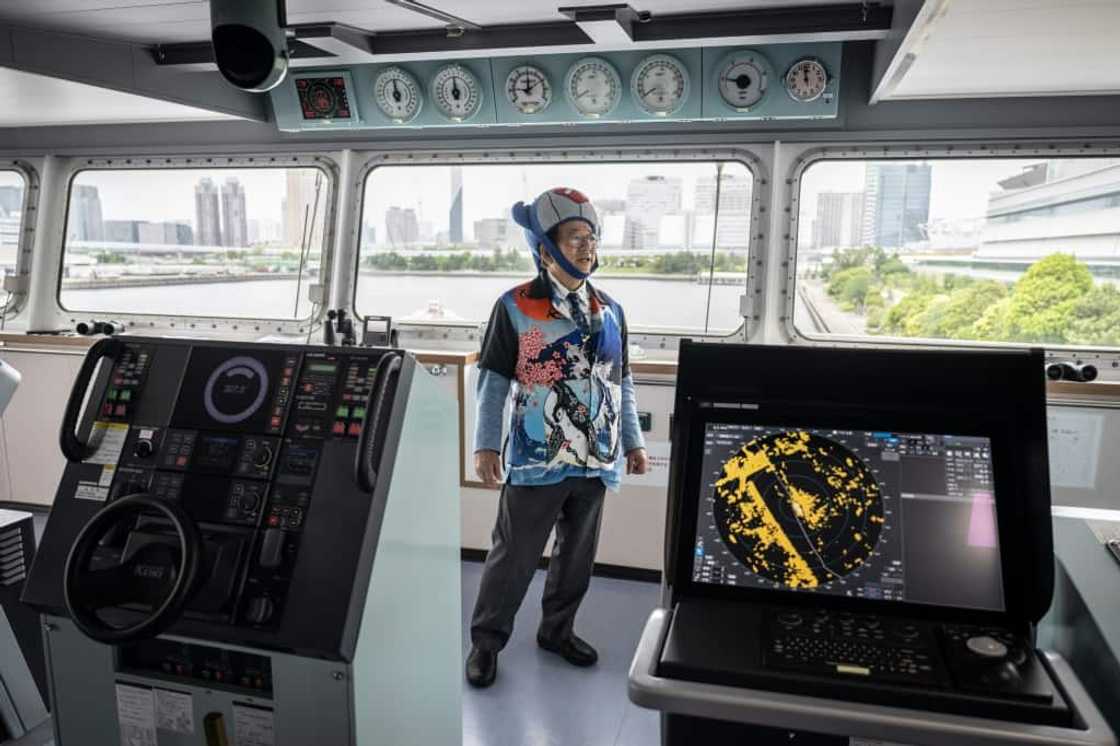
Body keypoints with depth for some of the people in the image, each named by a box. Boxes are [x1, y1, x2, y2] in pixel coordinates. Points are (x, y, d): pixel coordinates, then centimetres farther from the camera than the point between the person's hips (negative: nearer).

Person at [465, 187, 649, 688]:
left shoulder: (610, 311, 8)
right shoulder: (515, 307, -7)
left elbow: (621, 383, 14)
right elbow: (492, 379, -6)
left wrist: (633, 441, 13)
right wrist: (486, 445, -12)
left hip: (595, 460, 5)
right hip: (536, 460, -5)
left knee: (578, 555, 17)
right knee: (514, 557, 5)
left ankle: (557, 630, 37)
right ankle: (486, 641, 24)